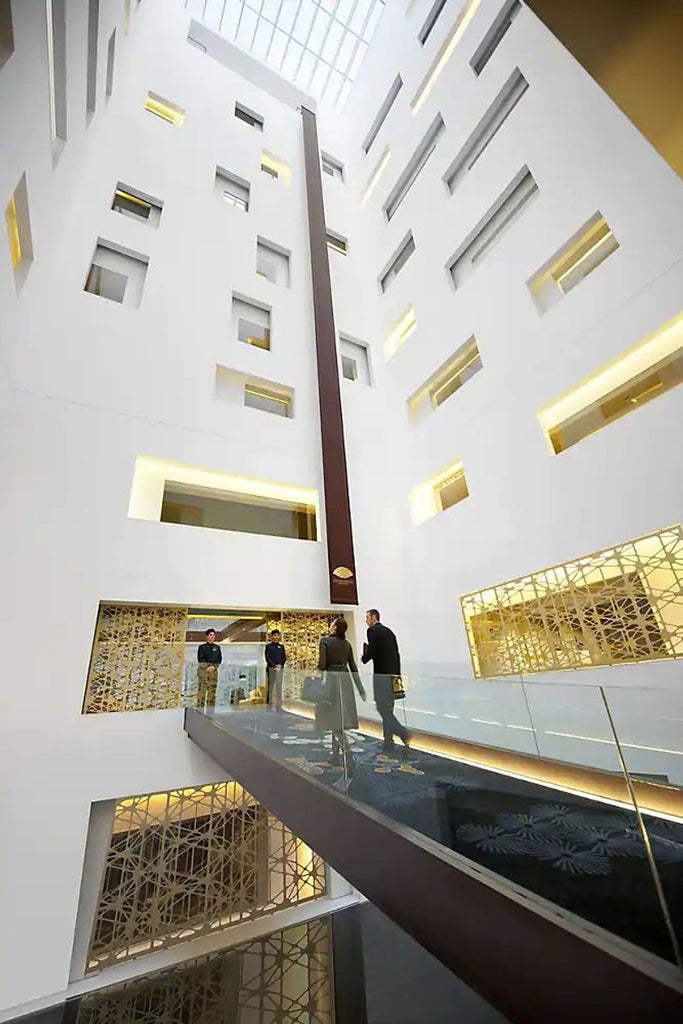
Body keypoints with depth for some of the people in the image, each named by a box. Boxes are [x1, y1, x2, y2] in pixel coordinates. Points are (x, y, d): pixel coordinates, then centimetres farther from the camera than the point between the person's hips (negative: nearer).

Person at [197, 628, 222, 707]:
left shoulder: (217, 647, 14)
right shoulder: (202, 647, 5)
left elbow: (220, 659, 10)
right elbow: (200, 659, -3)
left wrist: (213, 666, -6)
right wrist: (208, 666, -12)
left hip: (214, 670, 3)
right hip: (203, 669, -3)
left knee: (212, 690, 2)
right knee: (201, 689, -7)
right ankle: (200, 707, -4)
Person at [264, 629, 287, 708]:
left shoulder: (281, 646, 10)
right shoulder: (268, 646, 2)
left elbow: (284, 658, 9)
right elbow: (267, 658, -4)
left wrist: (280, 665, -9)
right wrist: (274, 666, -14)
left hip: (280, 668, 2)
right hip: (271, 668, -2)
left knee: (279, 687, 0)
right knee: (270, 686, 2)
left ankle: (279, 705, 3)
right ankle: (269, 704, 10)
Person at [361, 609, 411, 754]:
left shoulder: (372, 631, -9)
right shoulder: (388, 631, 16)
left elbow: (371, 651, -19)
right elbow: (396, 653, 16)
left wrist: (364, 659, 3)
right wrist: (397, 674, 19)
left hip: (381, 674, -8)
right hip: (392, 673, 8)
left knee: (382, 707, -2)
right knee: (388, 708, 13)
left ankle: (403, 733, -11)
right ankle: (388, 743, 18)